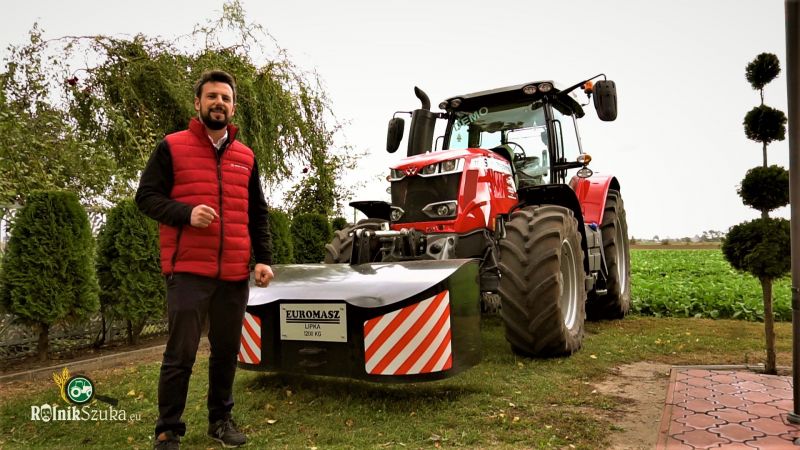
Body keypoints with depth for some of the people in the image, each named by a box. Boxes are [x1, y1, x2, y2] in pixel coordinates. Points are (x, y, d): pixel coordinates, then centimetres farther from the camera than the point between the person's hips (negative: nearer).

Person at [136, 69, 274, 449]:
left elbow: (257, 214, 16)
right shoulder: (172, 147, 3)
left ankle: (221, 419, 27)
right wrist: (186, 213, -18)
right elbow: (146, 197, 0)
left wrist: (264, 259, 7)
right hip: (188, 270, -4)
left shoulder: (246, 157, 15)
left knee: (227, 351, 11)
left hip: (235, 274, 4)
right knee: (180, 354, 0)